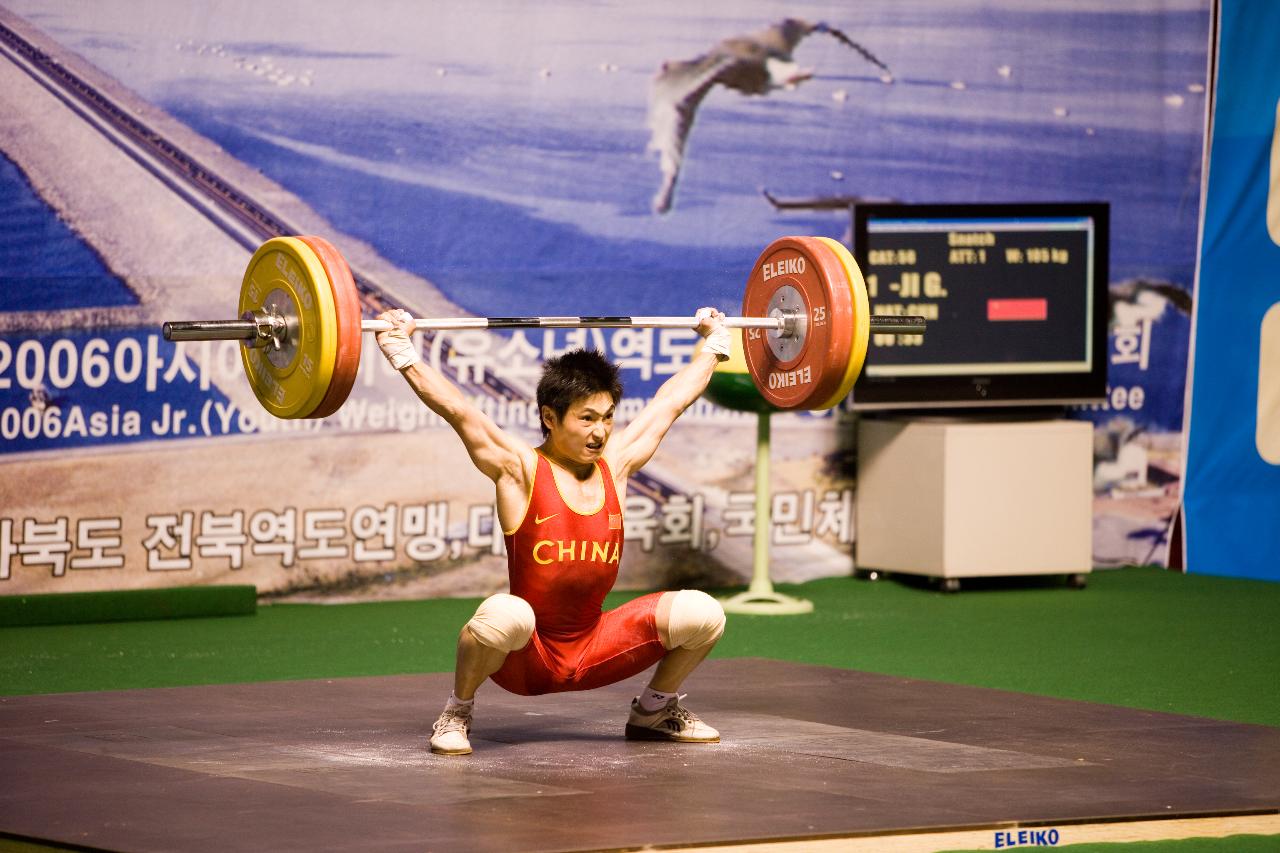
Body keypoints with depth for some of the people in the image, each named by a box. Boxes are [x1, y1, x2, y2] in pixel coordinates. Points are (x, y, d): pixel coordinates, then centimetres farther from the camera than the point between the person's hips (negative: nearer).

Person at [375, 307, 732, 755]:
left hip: (593, 651, 5)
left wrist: (713, 344, 27)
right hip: (525, 658, -5)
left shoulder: (615, 462, 5)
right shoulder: (520, 470, -9)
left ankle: (656, 710, 16)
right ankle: (456, 714, -9)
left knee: (702, 613, -12)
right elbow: (456, 409, -16)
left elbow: (672, 400, 17)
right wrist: (402, 352, -17)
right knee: (505, 614, -40)